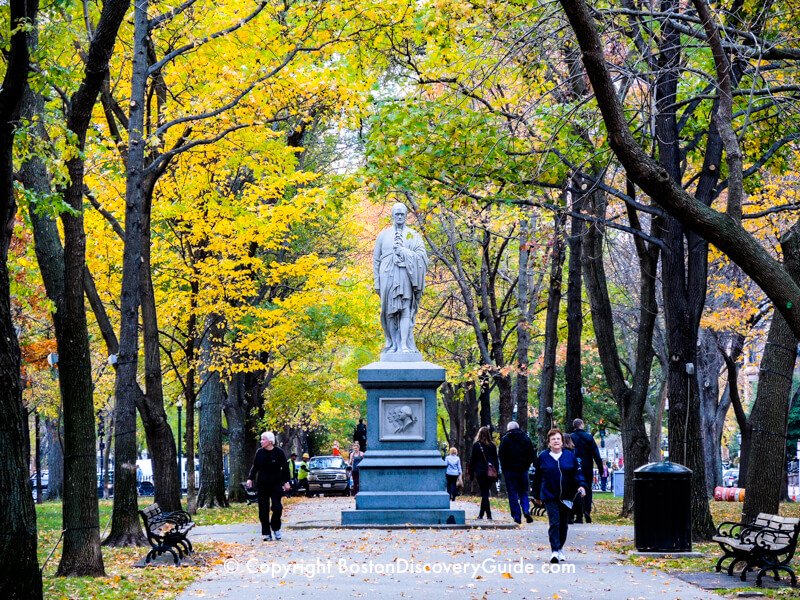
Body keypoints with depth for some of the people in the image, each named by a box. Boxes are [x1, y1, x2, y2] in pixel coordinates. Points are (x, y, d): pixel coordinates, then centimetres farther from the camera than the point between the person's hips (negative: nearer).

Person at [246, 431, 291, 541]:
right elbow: (255, 467, 10)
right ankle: (266, 533, 6)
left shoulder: (279, 452, -4)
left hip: (276, 484, -2)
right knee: (263, 510, 0)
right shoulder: (259, 452, 2)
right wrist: (250, 478, -1)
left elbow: (285, 468, 3)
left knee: (277, 507, -9)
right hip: (262, 485, 2)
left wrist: (286, 482, 0)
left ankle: (276, 528, 15)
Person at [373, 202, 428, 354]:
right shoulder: (383, 235, 13)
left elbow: (421, 256, 2)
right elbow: (376, 259, 12)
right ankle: (393, 345, 3)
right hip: (387, 277, 2)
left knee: (405, 311, -10)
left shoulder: (413, 235, 10)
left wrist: (403, 251, -9)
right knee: (390, 312, -1)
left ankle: (404, 345, -15)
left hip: (405, 277, -2)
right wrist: (377, 282, 6)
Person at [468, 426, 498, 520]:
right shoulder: (492, 445, 5)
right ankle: (481, 514, 13)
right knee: (485, 493, 10)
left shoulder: (476, 445, -4)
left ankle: (489, 515, -10)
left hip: (480, 473, -3)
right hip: (491, 473, 3)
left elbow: (472, 460, -1)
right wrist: (496, 474, 13)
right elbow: (496, 460, 9)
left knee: (484, 493, -1)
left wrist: (471, 473, 5)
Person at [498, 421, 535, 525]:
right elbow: (532, 454, 8)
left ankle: (517, 516, -2)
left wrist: (504, 469, 3)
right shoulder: (526, 438, 7)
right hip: (523, 469, 3)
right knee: (523, 492, 12)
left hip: (510, 469, -3)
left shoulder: (505, 439, -5)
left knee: (512, 494, 2)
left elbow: (501, 455, -7)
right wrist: (526, 466, 12)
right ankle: (526, 511, -10)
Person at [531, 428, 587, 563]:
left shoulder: (570, 456, 3)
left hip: (566, 496, 2)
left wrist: (581, 485, -15)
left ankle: (560, 548, 29)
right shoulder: (543, 457, 1)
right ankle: (555, 551, -16)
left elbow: (577, 472, 4)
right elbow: (537, 477, 8)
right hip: (550, 496, -2)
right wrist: (536, 495, 11)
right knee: (554, 523, -13)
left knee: (564, 524, 11)